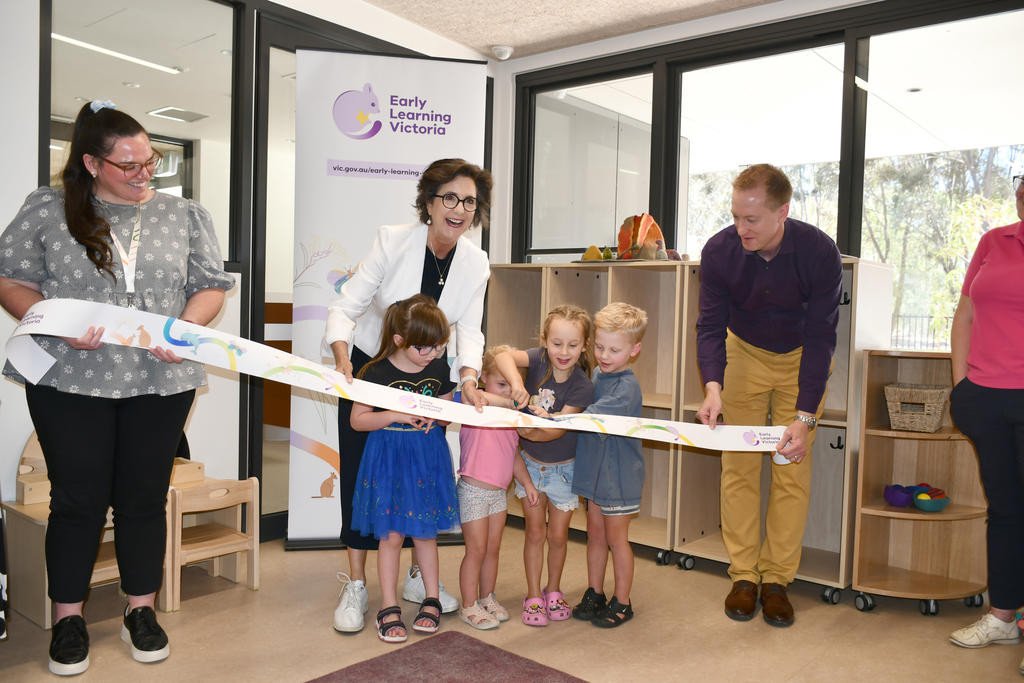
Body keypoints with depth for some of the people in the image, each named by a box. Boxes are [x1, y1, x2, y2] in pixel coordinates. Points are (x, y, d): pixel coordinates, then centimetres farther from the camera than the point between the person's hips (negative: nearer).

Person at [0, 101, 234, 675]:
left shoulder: (184, 216, 8)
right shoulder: (48, 210, 3)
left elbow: (211, 286, 8)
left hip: (161, 382, 2)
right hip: (70, 381, -1)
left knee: (145, 497, 10)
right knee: (78, 498, 6)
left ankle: (141, 611, 26)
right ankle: (69, 618, 24)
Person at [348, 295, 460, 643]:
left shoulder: (439, 370, -1)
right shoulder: (377, 372, -13)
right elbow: (357, 419, -9)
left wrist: (435, 417, -9)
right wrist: (396, 415, -21)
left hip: (428, 457, 3)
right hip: (389, 457, -3)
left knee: (425, 532, 13)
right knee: (391, 534, 3)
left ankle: (431, 599, 28)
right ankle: (389, 608, 16)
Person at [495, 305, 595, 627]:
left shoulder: (582, 387, -21)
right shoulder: (539, 359, -17)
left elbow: (559, 428, -28)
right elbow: (504, 357, -35)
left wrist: (532, 432, -46)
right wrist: (516, 382, -53)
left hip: (563, 467, -1)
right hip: (530, 463, 1)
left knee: (558, 534, 10)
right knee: (535, 531, 8)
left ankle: (553, 591, 34)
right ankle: (533, 596, 22)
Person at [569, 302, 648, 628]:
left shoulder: (626, 386, -21)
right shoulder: (597, 374, 5)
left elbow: (593, 417, -32)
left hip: (619, 475, -7)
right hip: (594, 470, 7)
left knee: (616, 538, 6)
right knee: (595, 535, 16)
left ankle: (622, 603, 22)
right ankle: (594, 595, 30)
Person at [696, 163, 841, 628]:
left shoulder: (819, 252, -27)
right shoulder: (719, 251, -22)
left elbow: (820, 338, -24)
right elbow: (711, 326, -18)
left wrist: (805, 416, -31)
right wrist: (713, 386, -36)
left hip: (802, 358, -1)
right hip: (745, 353, 1)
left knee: (793, 469, -3)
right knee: (739, 465, -2)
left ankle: (776, 578, 10)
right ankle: (743, 576, 10)